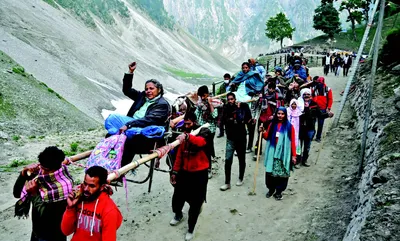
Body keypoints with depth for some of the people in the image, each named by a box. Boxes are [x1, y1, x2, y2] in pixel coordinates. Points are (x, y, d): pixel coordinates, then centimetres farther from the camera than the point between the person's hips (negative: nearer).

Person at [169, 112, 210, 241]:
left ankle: (190, 229, 21)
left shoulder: (204, 131, -9)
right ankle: (178, 215, 46)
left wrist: (188, 137, -53)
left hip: (199, 173, -5)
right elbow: (180, 154, 9)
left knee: (195, 202, 3)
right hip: (185, 171, 5)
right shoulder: (184, 134, 7)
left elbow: (201, 141, -35)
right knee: (177, 197, 13)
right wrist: (175, 171, 6)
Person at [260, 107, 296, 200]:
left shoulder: (289, 126, -2)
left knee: (282, 173, 0)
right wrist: (263, 132, -5)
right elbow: (267, 137, 15)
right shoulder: (272, 124, 7)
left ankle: (279, 191, 15)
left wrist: (293, 155, -5)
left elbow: (292, 142, -3)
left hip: (284, 154, -3)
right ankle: (271, 189, 24)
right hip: (272, 153, 3)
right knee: (270, 172, 5)